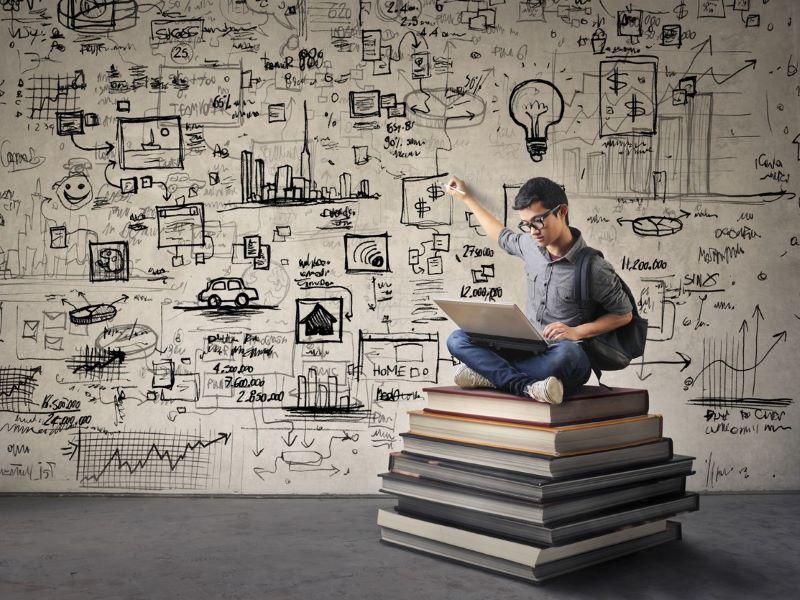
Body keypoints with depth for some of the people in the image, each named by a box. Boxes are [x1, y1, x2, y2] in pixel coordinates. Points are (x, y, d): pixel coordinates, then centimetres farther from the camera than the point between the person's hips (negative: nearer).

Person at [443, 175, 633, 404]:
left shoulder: (594, 268, -11)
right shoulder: (530, 245, 5)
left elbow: (624, 315, 0)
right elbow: (503, 236, 29)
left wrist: (576, 332, -14)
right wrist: (468, 199, 35)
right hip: (527, 349, 6)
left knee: (565, 353, -43)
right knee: (457, 340, -16)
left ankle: (488, 374, -29)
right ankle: (526, 386, -35)